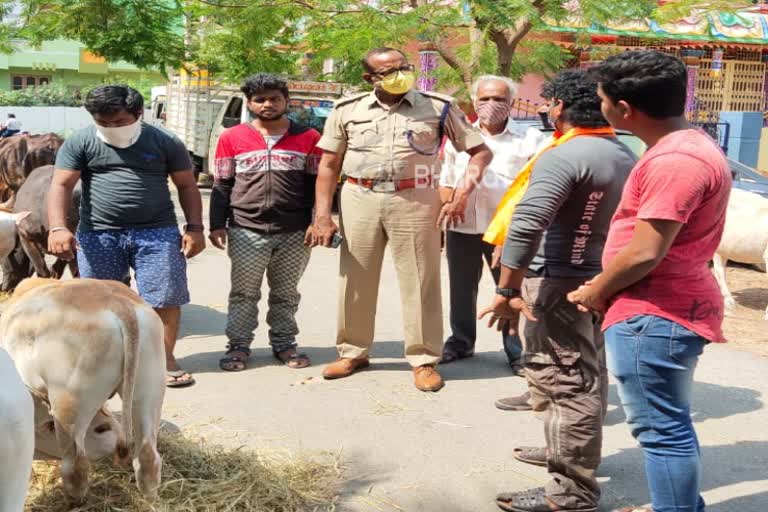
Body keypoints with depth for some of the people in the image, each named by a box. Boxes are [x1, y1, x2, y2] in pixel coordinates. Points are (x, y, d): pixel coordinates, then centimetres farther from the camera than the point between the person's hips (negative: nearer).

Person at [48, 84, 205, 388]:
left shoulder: (165, 142, 2)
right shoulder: (80, 142, 2)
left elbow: (187, 186, 7)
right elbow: (61, 185, -4)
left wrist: (195, 228, -2)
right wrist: (58, 228, -19)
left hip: (157, 232, 0)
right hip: (98, 235, 1)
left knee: (165, 299, -2)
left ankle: (165, 359, 11)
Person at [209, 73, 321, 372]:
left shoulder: (308, 138, 4)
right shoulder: (232, 138, 4)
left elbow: (315, 184, 7)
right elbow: (222, 186, 7)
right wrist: (217, 225, 1)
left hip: (294, 233, 1)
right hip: (246, 232, 0)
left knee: (286, 294, 11)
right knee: (244, 294, 5)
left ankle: (284, 345, 24)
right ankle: (238, 346, 16)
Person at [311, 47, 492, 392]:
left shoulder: (438, 107, 0)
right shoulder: (348, 111, 5)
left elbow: (481, 151, 3)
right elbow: (329, 165, 8)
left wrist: (463, 193, -10)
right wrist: (322, 215, -1)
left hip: (415, 201, -2)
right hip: (359, 200, 2)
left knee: (420, 283, 2)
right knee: (356, 281, 9)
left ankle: (424, 359, 14)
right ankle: (353, 352, 25)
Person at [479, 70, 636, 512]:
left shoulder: (563, 157, -18)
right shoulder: (626, 156, 9)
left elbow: (526, 225, -26)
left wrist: (509, 289, -23)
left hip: (560, 283, -9)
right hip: (602, 280, 9)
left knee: (564, 383, -4)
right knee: (586, 376, 20)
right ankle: (570, 453, 37)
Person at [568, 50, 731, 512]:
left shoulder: (675, 160, -23)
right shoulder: (688, 145, 12)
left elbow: (645, 252, -25)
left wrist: (596, 292, -8)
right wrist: (607, 284, 13)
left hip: (655, 314, -11)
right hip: (671, 306, 11)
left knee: (662, 430, -1)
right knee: (671, 425, 22)